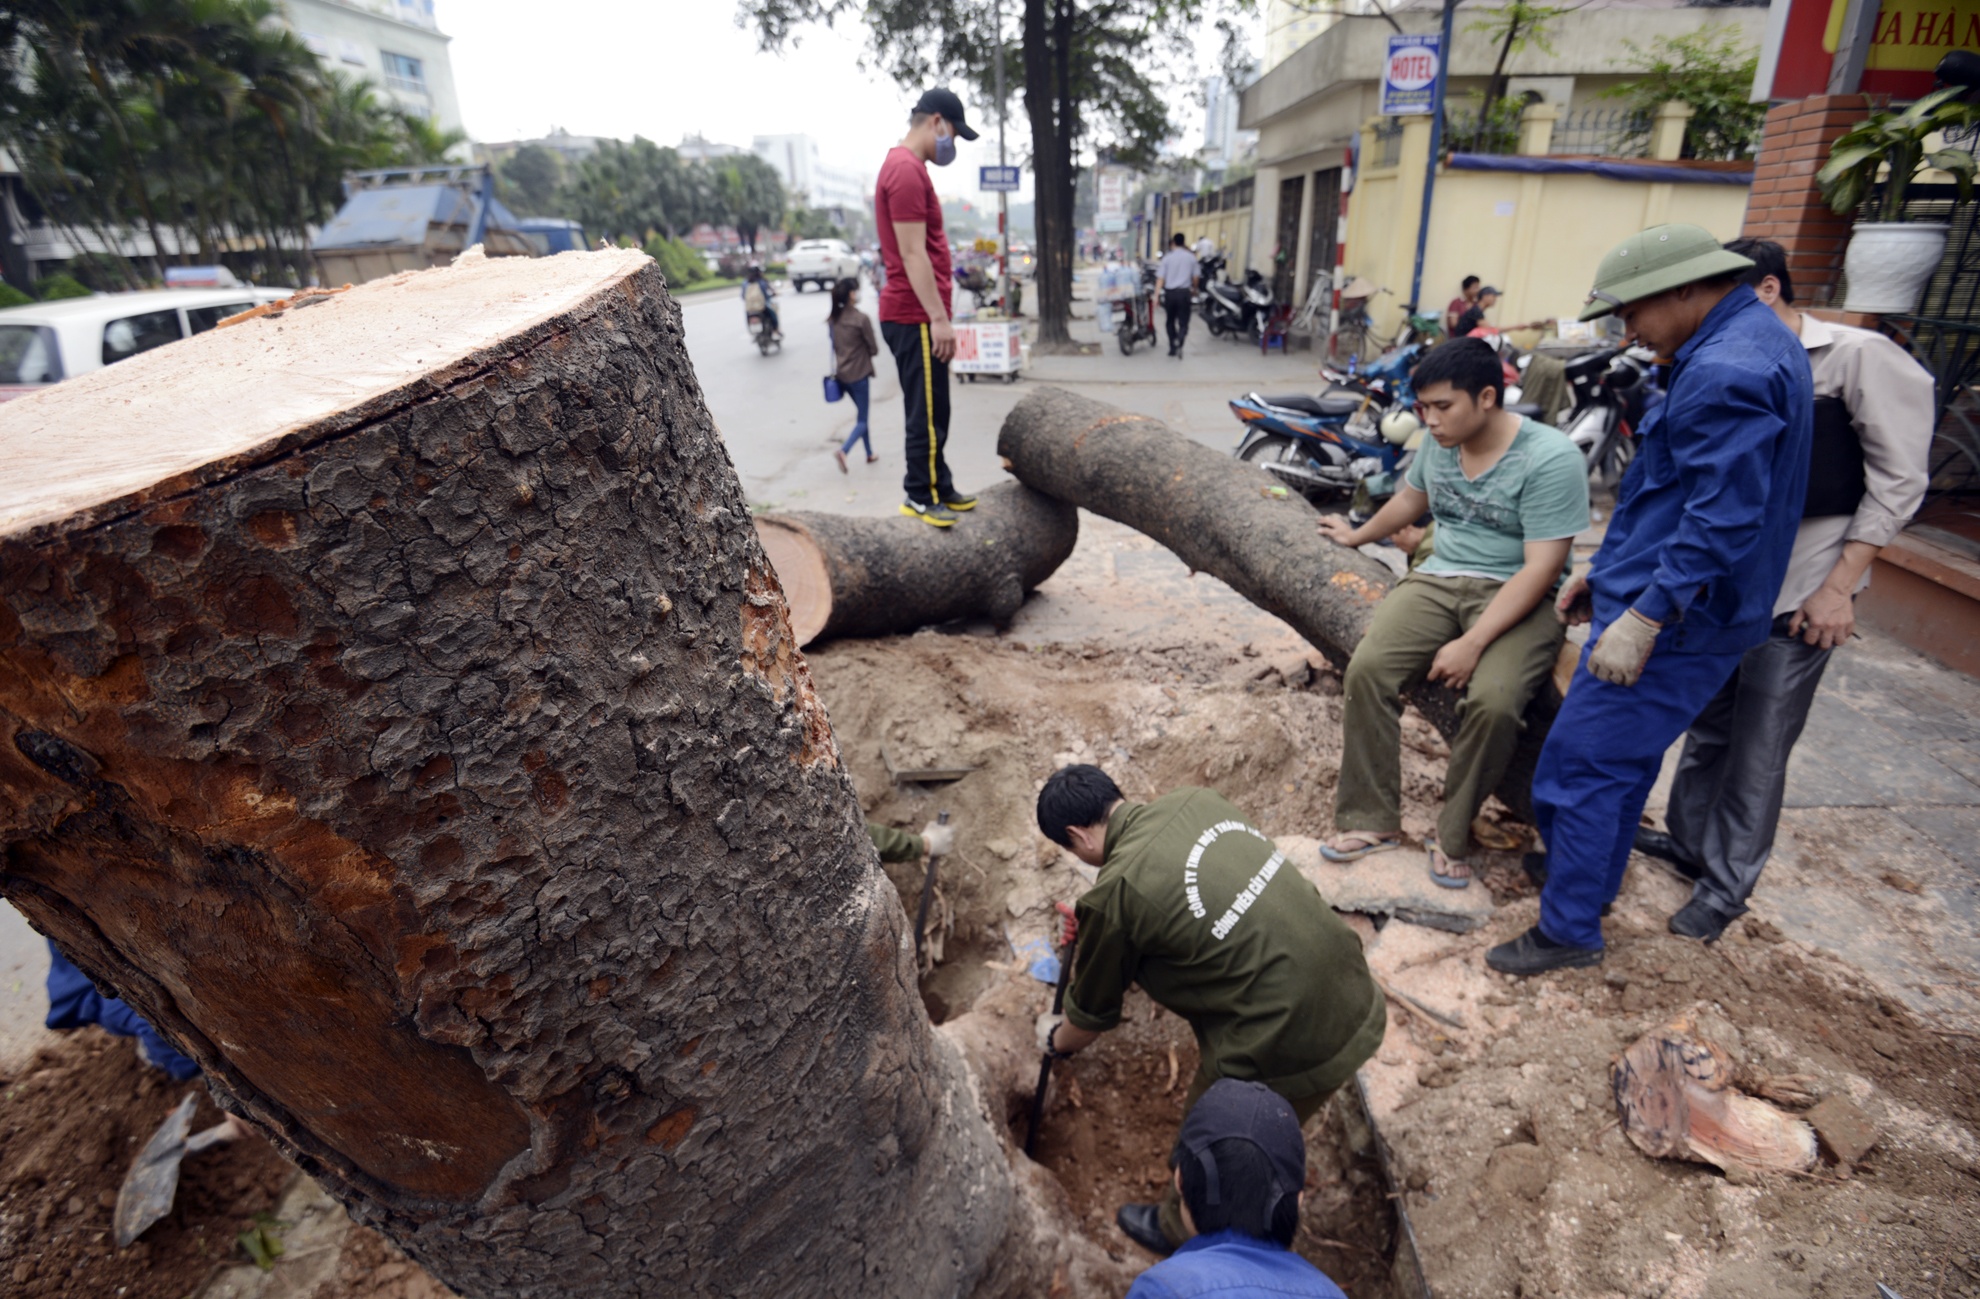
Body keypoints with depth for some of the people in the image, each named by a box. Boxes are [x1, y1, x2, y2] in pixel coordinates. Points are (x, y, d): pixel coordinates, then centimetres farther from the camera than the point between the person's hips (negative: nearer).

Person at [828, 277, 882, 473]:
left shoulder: (834, 319, 2)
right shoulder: (862, 318, -16)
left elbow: (835, 346, 9)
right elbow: (873, 349, -9)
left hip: (842, 374, 7)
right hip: (859, 373, -7)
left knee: (860, 413, 21)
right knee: (862, 420, -1)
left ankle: (869, 453, 28)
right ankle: (843, 451, -23)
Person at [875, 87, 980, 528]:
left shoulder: (905, 167, 20)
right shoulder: (907, 170, -13)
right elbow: (913, 253, -20)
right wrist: (939, 317, -22)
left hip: (915, 315, 11)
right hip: (915, 317, -11)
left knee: (932, 412, 14)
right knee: (928, 414, -6)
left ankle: (940, 489, 21)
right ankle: (920, 497, 2)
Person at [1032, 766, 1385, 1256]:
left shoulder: (1114, 895, -17)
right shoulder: (1197, 800, 0)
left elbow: (1092, 1014, 2)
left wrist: (1055, 1041, 25)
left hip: (1291, 1054, -6)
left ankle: (1179, 1231, 52)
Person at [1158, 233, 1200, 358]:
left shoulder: (1167, 257, 0)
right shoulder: (1191, 257, 3)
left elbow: (1161, 278, -5)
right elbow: (1195, 277, 9)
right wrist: (1195, 288, 28)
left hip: (1170, 292, 0)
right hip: (1184, 292, 0)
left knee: (1170, 321, 16)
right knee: (1183, 322, 0)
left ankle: (1173, 347, 16)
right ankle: (1179, 344, -27)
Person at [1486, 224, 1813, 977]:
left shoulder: (1725, 372, -21)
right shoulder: (1756, 340, 15)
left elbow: (1722, 519, -28)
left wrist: (1644, 616, -28)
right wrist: (1608, 572, 20)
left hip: (1672, 618, -11)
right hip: (1675, 603, 11)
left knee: (1582, 764, -3)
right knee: (1624, 755, 22)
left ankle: (1569, 930, 10)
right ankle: (1593, 880, 38)